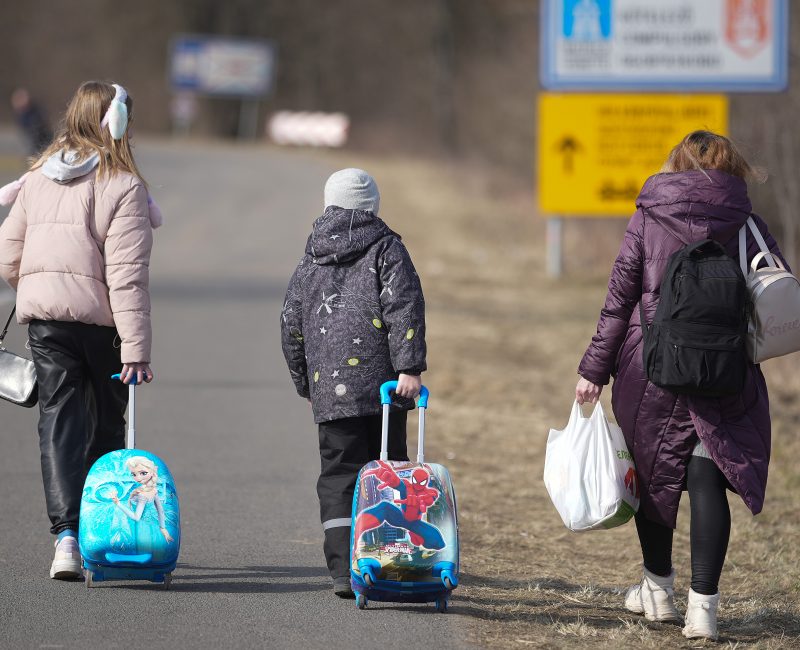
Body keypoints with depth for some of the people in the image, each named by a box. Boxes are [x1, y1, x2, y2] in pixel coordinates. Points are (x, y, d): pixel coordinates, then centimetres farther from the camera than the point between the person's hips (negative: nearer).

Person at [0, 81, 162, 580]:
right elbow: (127, 275, -16)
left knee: (59, 419, 2)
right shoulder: (124, 187, -11)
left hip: (43, 315, 4)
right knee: (107, 426, 13)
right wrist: (137, 349, -16)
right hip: (100, 318, -4)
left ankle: (66, 535, -14)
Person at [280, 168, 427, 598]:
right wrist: (410, 368, -14)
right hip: (382, 385, -2)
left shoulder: (311, 260, 15)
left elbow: (291, 327, 17)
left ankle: (344, 571, -10)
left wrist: (306, 384, 26)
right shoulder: (386, 249, 2)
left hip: (329, 391, 3)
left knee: (338, 476, 3)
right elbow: (405, 311, -11)